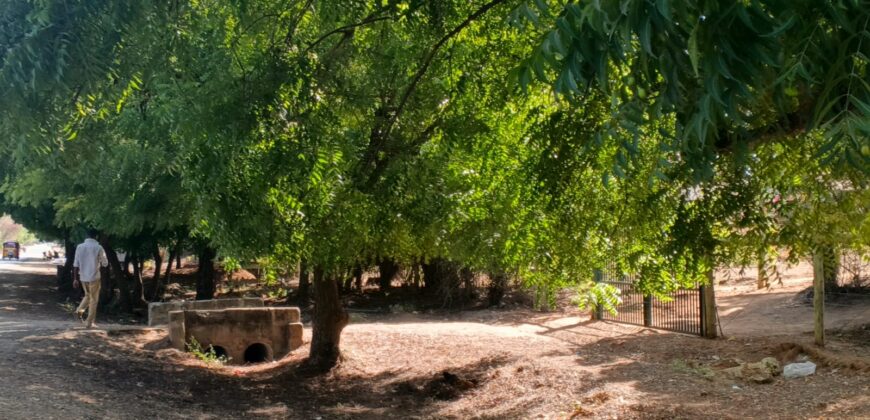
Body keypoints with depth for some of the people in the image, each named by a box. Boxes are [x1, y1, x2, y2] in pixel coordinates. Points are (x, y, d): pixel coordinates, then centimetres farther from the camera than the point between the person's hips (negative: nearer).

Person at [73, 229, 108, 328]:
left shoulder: (79, 247, 0)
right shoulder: (98, 248, -9)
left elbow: (76, 264, 0)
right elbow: (105, 263, -5)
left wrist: (75, 279, 6)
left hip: (83, 277, 4)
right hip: (94, 277, -4)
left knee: (87, 295, 25)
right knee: (94, 300, 6)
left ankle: (80, 310, 3)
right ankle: (90, 323, 4)